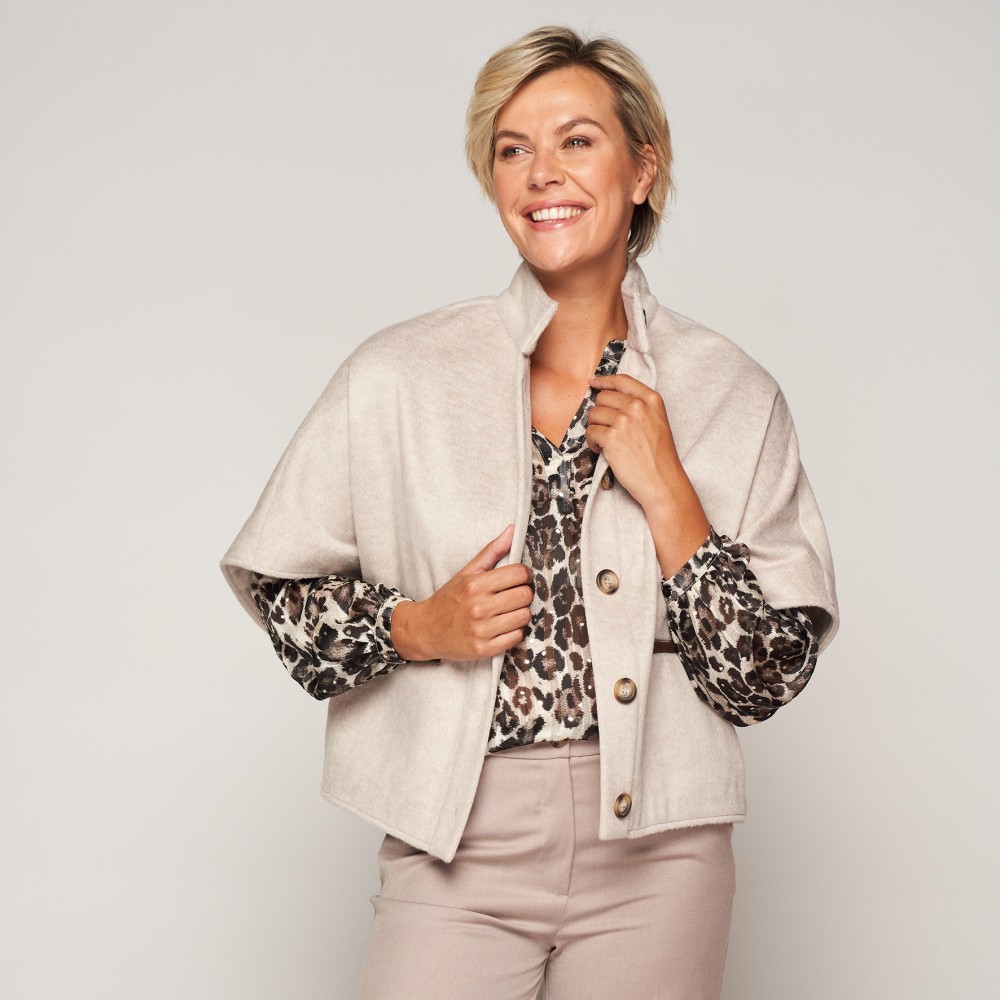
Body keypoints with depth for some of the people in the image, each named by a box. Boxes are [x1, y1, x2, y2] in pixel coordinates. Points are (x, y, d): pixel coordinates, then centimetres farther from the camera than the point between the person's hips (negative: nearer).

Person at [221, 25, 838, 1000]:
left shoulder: (732, 396, -1)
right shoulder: (398, 376, -3)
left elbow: (767, 678, -2)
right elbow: (274, 582, 5)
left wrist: (665, 491, -13)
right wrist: (423, 627, -11)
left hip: (655, 853, 1)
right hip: (456, 845, 0)